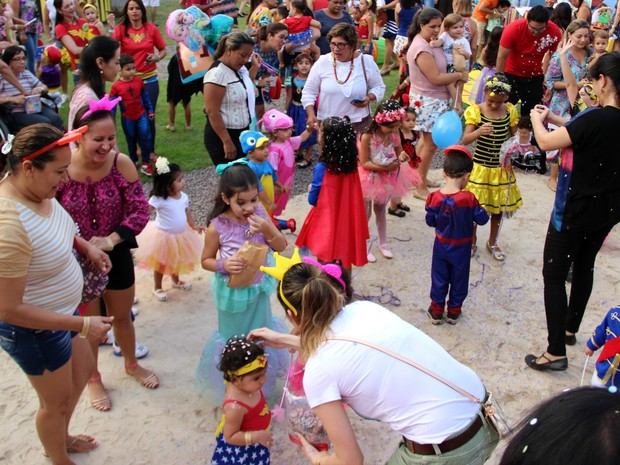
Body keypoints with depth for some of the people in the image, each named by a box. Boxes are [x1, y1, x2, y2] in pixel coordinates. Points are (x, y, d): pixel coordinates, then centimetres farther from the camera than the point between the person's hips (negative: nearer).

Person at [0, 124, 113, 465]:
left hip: (60, 310, 9)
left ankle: (59, 437, 55)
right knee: (56, 400, 16)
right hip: (35, 330, -9)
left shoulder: (33, 186, -11)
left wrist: (86, 247, -2)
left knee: (82, 368, 28)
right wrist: (83, 325, -28)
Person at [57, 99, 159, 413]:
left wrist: (111, 239, -24)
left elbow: (140, 211, -13)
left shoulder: (121, 163, -18)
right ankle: (93, 379, 45)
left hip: (116, 254, 2)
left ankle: (131, 365, 51)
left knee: (122, 316, 23)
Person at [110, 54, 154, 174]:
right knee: (131, 140, 15)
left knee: (145, 137, -7)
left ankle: (146, 163, 4)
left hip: (141, 115, 1)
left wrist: (150, 110, 10)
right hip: (127, 118, -1)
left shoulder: (139, 81, -9)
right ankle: (134, 161, 33)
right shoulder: (116, 86, -16)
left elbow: (145, 97, 4)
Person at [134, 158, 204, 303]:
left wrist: (193, 226, 16)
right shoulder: (158, 199, -26)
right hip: (163, 236, -6)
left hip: (180, 234, 6)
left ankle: (176, 281, 51)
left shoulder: (183, 196, -5)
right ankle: (157, 288, 34)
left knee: (176, 260, 27)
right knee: (161, 263, 13)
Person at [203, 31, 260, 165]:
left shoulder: (239, 68, 4)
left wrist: (255, 67, 15)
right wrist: (227, 142, -26)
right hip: (223, 135, -9)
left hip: (241, 132, 9)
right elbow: (212, 112, -25)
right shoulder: (217, 73, -22)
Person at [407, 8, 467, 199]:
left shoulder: (430, 41, 4)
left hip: (435, 99, 10)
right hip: (427, 101, -10)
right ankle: (420, 189, 7)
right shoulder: (421, 49, -25)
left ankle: (421, 178, 35)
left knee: (426, 140, 20)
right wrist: (459, 75, -13)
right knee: (431, 144, -3)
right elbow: (436, 78, -26)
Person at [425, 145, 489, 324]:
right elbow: (482, 219, -15)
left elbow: (430, 221, -5)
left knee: (439, 278, 18)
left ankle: (436, 311, 29)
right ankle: (453, 312, 31)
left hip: (441, 246, 2)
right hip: (461, 249, -2)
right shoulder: (468, 199, -25)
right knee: (459, 279, 17)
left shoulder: (434, 197, -17)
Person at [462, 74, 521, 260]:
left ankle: (492, 242, 35)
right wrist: (479, 131, -38)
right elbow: (465, 140, -19)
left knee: (498, 207, 15)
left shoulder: (510, 112, -3)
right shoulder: (476, 111, -12)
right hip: (479, 167, -3)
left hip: (501, 168, 3)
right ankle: (471, 242, 27)